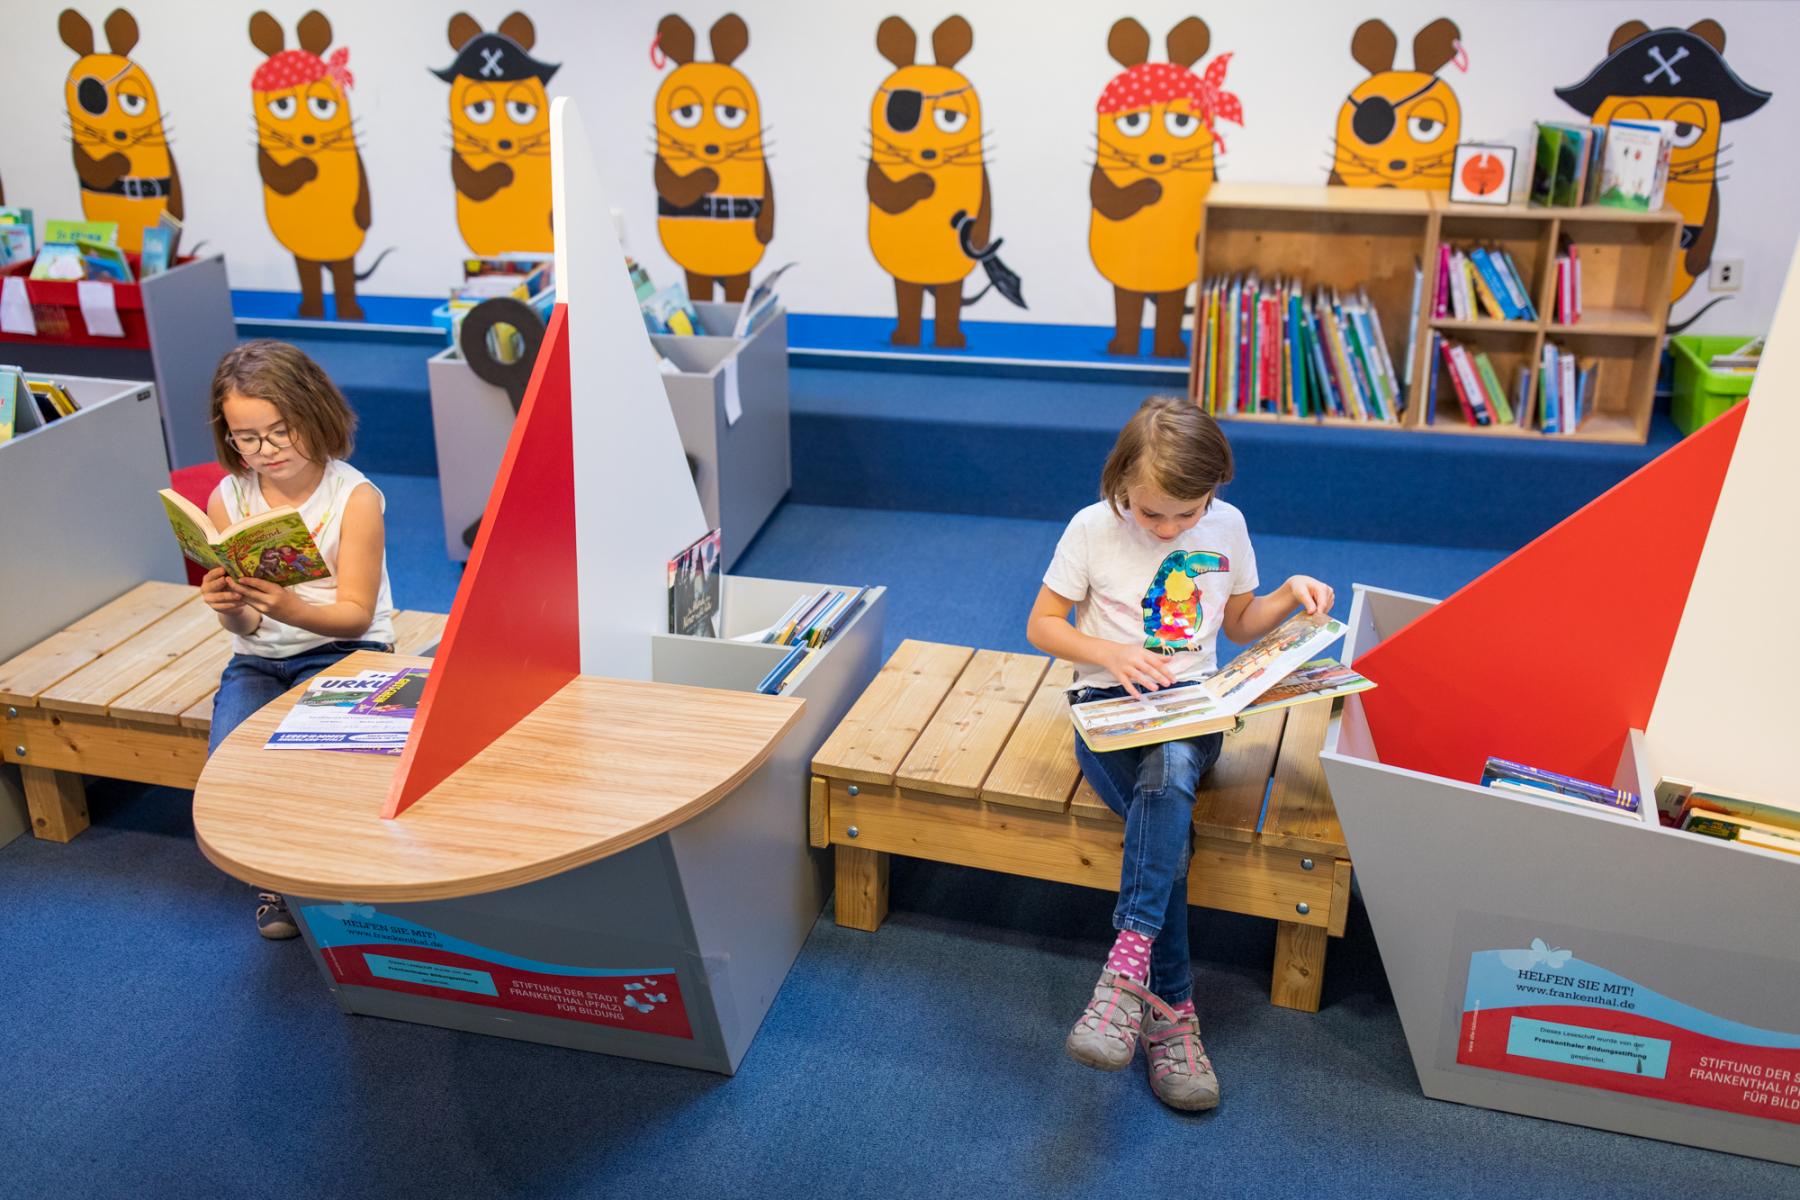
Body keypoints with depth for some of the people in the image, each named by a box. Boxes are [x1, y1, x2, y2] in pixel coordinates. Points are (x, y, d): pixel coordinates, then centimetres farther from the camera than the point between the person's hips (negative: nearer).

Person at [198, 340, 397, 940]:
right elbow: (244, 626, 2)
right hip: (258, 658, 4)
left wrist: (291, 609, -33)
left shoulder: (354, 496, -11)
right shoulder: (228, 499, 0)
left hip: (341, 649, -3)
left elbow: (355, 614, -13)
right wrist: (229, 607, -23)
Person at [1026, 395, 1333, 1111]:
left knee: (1169, 777, -36)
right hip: (1108, 703, -1)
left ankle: (1128, 963, -41)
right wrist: (1110, 653, -15)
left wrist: (1289, 597, -2)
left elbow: (1238, 625, 18)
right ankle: (1169, 1009, -23)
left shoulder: (1227, 527, 5)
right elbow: (1042, 626, 2)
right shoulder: (1093, 528, -3)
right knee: (1169, 823, -30)